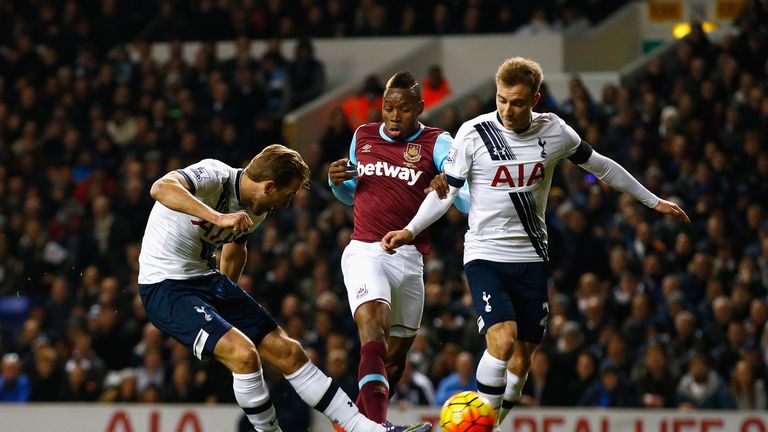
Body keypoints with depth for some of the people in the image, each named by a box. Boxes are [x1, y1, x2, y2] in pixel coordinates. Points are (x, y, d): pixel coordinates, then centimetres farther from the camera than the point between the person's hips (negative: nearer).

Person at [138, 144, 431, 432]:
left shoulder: (257, 211, 5)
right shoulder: (214, 175, -22)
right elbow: (161, 188, -41)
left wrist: (227, 297, 35)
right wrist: (218, 218, -49)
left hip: (209, 279, 9)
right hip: (165, 287, -9)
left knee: (288, 352, 6)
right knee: (243, 352, -27)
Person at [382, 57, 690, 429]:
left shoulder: (554, 132, -2)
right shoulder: (474, 133, -11)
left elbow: (601, 166, 13)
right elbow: (446, 192, -4)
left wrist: (653, 202, 20)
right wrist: (410, 231, -19)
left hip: (531, 258, 4)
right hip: (485, 255, -4)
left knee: (523, 354, 6)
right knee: (503, 339, -24)